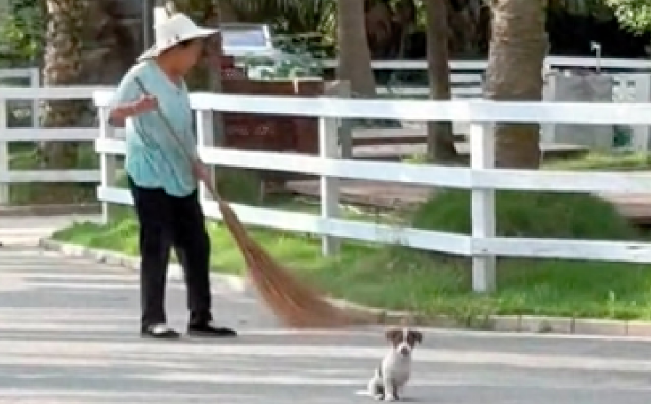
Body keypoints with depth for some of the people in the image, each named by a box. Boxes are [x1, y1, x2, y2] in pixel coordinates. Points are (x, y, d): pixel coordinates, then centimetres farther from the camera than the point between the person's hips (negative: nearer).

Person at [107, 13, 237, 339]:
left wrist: (196, 163, 7)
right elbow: (114, 117, -19)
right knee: (156, 247, -6)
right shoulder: (142, 75, -11)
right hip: (149, 175, -8)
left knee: (196, 244, 6)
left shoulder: (178, 81, 13)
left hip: (180, 176, 8)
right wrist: (136, 108, -39)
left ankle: (200, 318, 12)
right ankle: (152, 319, 2)